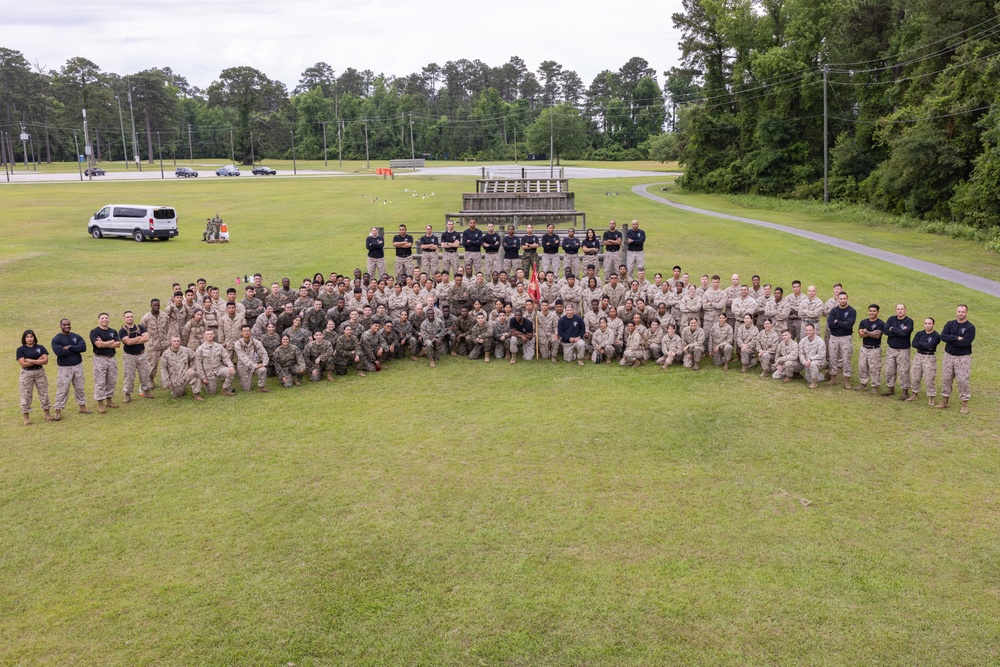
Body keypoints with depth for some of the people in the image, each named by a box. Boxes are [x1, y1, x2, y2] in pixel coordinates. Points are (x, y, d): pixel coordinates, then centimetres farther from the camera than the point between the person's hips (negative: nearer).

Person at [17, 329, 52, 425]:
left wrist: (31, 360, -15)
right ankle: (26, 417, 9)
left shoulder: (40, 347, 2)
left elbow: (45, 360, -9)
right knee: (26, 395, 1)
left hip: (40, 372, 2)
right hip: (27, 374, -2)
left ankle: (47, 414, 21)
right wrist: (38, 360, -13)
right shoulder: (20, 349, -4)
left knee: (44, 393, 9)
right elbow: (23, 364, -14)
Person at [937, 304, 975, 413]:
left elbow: (965, 342, -20)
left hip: (963, 357, -4)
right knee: (946, 379, 9)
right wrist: (957, 338, -19)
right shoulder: (950, 324, 5)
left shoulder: (970, 327, -8)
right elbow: (943, 336, -10)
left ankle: (965, 404, 7)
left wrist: (950, 339, -12)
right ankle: (944, 401, 22)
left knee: (963, 380, -3)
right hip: (949, 355, 4)